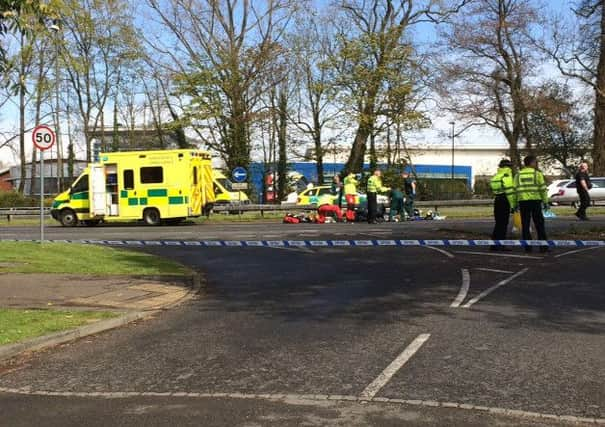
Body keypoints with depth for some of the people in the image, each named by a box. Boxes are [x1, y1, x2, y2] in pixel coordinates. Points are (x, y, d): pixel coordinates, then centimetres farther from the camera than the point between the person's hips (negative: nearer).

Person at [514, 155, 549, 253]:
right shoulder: (537, 173, 1)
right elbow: (543, 189, -4)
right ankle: (543, 247, 2)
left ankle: (527, 247, 3)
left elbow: (514, 190, 3)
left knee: (525, 225, 6)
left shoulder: (518, 175, 9)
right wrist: (545, 202, 0)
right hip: (535, 201, -2)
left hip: (523, 201, 2)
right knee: (539, 224, 4)